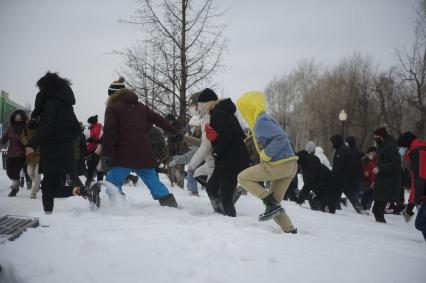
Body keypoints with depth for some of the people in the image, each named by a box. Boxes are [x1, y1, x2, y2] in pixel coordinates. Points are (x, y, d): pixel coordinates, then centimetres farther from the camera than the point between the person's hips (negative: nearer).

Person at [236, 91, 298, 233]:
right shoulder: (264, 119, 17)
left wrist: (265, 155, -17)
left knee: (243, 177, 1)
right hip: (289, 166, 9)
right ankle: (290, 230, 6)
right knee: (274, 203, 15)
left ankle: (272, 204, -6)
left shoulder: (261, 121, -13)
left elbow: (280, 138, -25)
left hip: (279, 165, -9)